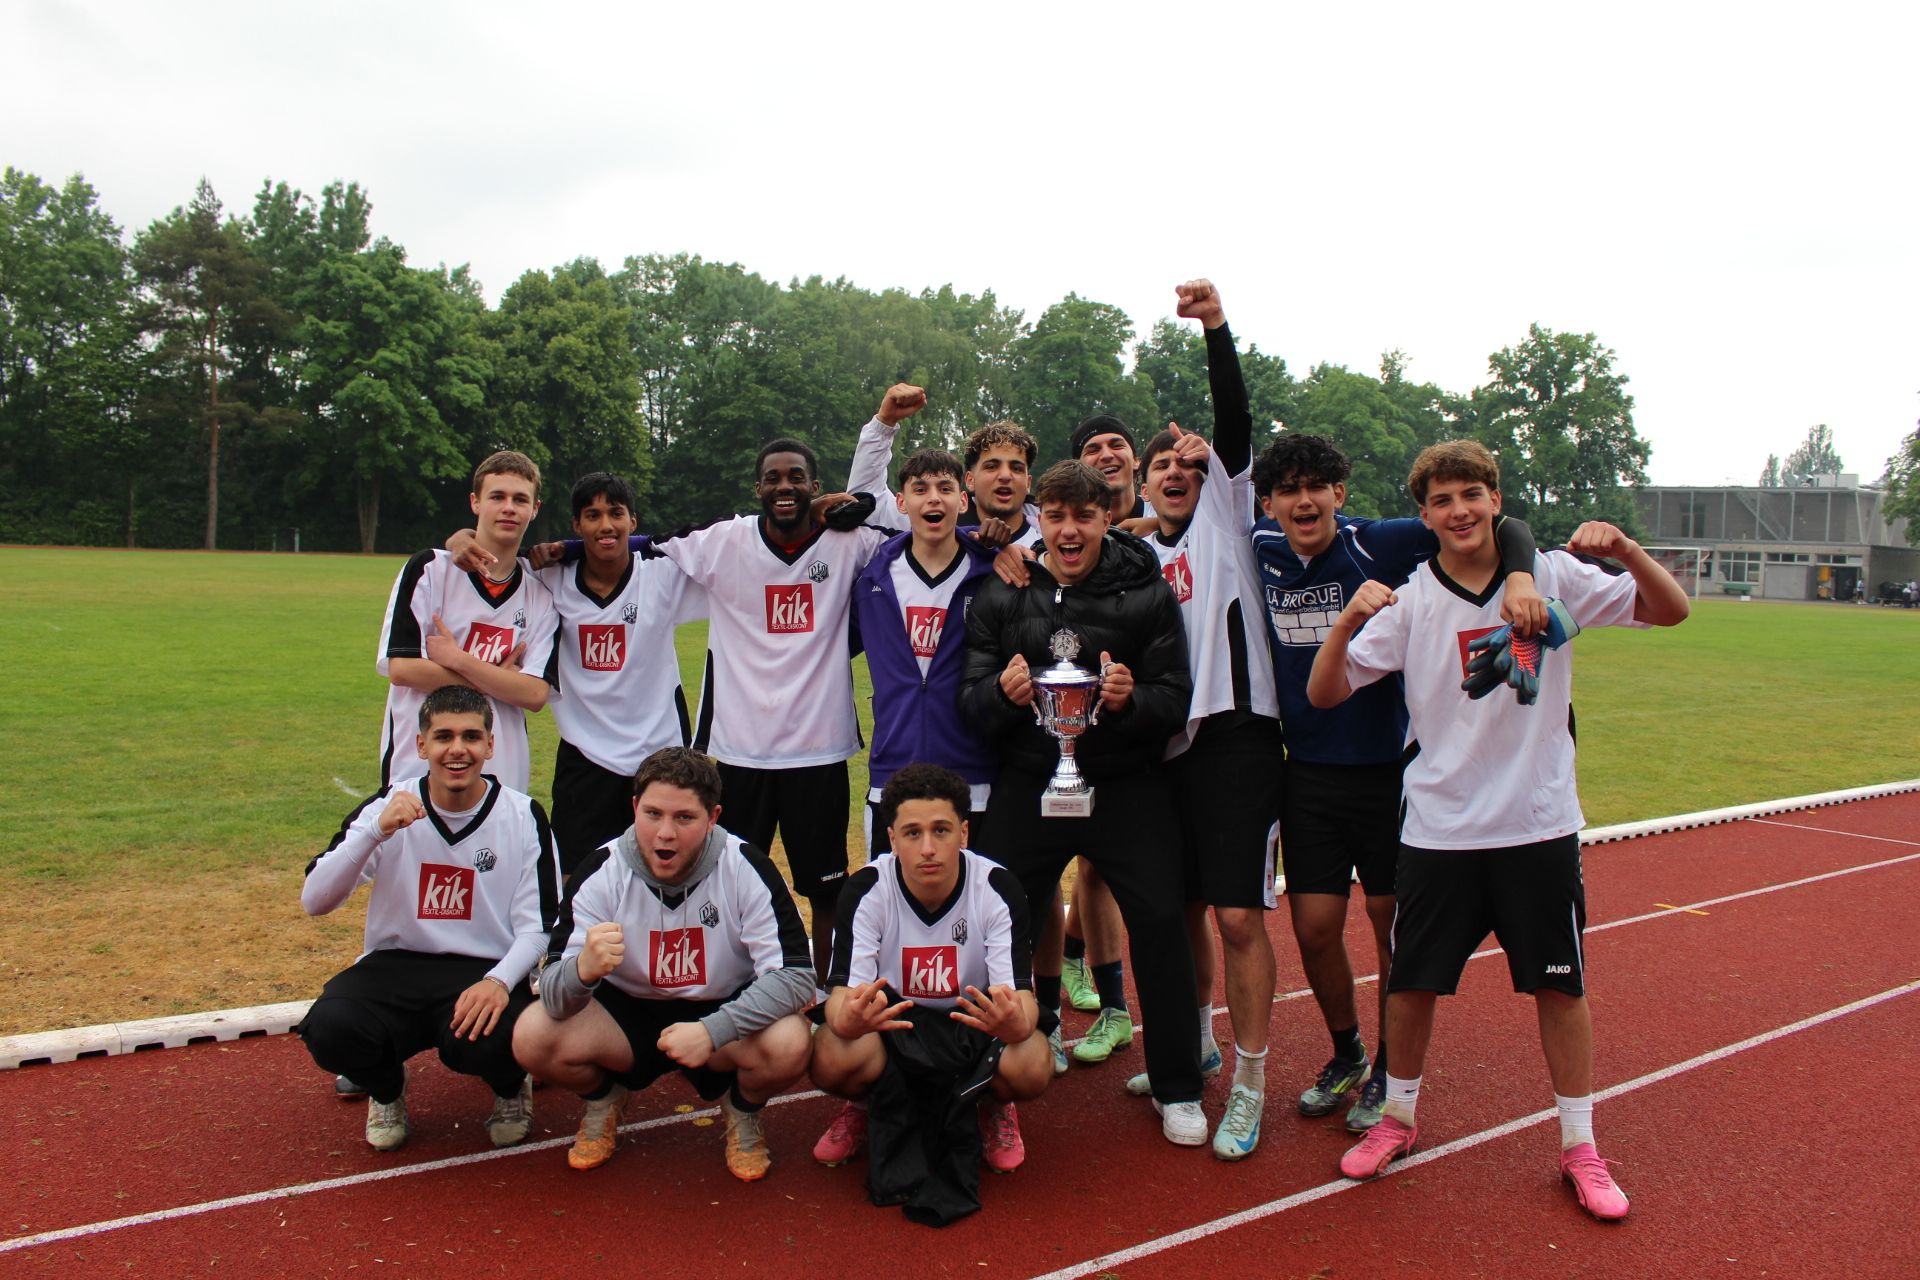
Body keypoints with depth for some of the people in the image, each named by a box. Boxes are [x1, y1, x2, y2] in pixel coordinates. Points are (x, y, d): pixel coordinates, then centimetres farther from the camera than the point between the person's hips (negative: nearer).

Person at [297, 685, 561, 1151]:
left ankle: (511, 1087, 7)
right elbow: (314, 902, -8)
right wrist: (376, 831, -23)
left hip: (484, 972, -2)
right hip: (394, 965, 2)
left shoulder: (523, 816, -2)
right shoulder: (388, 806, 0)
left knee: (481, 1040, -33)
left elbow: (537, 926, -3)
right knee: (330, 1028, -28)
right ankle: (386, 1089, 10)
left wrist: (500, 980, -24)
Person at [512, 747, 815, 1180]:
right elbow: (554, 995, -21)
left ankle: (742, 1112, 6)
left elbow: (796, 976, -22)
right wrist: (583, 969, -46)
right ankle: (602, 1099, 11)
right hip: (626, 1011, 2)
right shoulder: (602, 872, -17)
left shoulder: (746, 868, -20)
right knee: (533, 1037, -24)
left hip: (723, 1014, -1)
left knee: (788, 1046, -31)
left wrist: (713, 1030, -36)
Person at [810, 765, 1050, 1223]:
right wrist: (850, 1017, -52)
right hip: (886, 1022, 0)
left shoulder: (997, 888, -20)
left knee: (1033, 1065, -33)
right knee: (831, 1059, -33)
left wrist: (1016, 1023, -50)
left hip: (973, 1022, 0)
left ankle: (995, 1108, 7)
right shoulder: (866, 889, -20)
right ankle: (865, 1105, 7)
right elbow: (841, 992, -25)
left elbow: (1022, 992, -24)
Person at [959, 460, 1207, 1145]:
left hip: (1126, 787, -1)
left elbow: (1176, 702, -5)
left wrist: (1131, 699, -27)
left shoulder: (1147, 594, -3)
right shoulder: (1001, 596, 3)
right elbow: (971, 699, 1)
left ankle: (1177, 1089, 14)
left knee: (1161, 921, -4)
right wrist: (1003, 691, -22)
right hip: (1028, 785, 2)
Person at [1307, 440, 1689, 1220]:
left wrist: (1624, 549, -21)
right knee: (1412, 981, 8)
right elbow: (1323, 694, -5)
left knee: (1560, 985, 9)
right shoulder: (1409, 602, -2)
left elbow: (1671, 610, -2)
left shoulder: (1555, 578, -1)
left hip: (1540, 825, 0)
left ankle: (1579, 1145, 27)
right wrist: (1347, 622, -25)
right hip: (1439, 827, 0)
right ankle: (1398, 1118, 31)